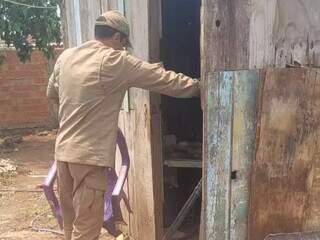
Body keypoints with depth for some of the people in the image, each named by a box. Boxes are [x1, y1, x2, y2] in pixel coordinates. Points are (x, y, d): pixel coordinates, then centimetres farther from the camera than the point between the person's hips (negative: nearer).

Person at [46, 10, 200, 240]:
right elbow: (163, 79, -7)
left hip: (64, 151, 8)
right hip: (89, 155, -8)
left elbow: (52, 93, 24)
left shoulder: (65, 57, 8)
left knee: (72, 221, 20)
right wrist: (198, 86, 6)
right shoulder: (115, 61, -12)